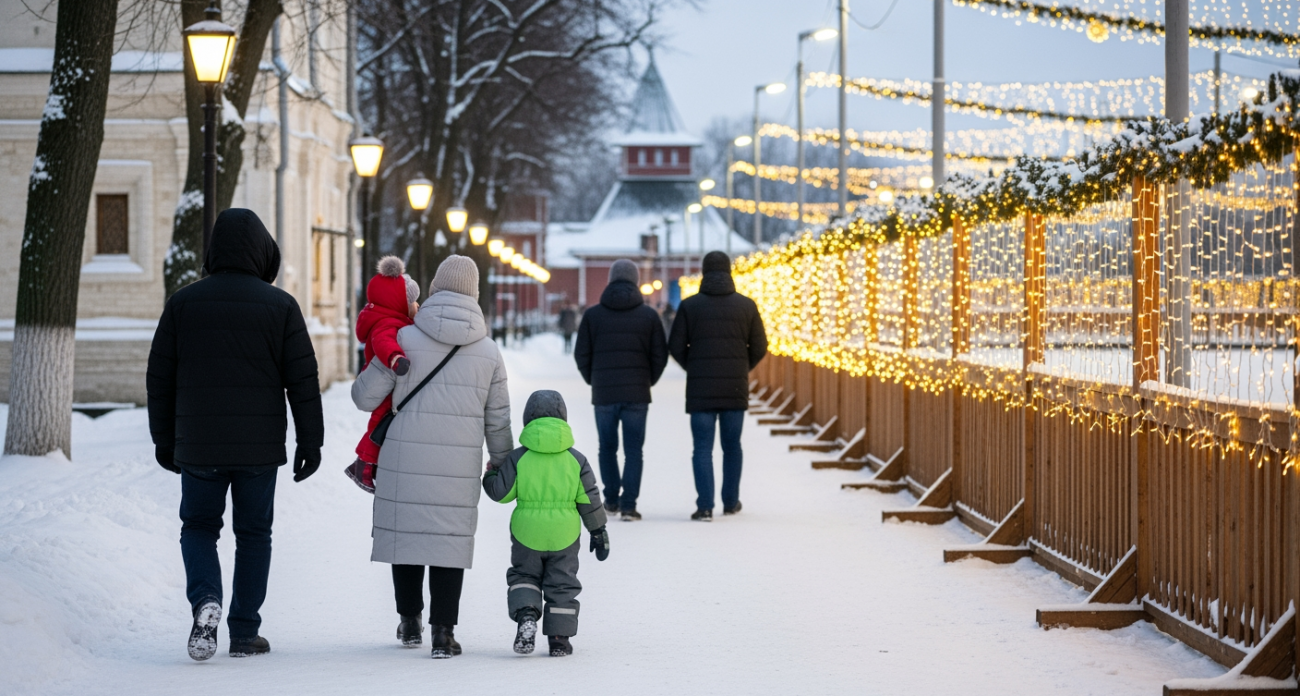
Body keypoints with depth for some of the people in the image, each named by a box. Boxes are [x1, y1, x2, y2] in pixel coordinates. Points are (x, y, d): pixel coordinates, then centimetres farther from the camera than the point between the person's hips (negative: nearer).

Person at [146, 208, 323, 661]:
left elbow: (159, 379, 5)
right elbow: (303, 381, -4)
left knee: (199, 526, 14)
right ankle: (244, 633, 11)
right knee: (253, 533, 10)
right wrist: (310, 442, 4)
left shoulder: (183, 302, 1)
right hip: (259, 448, -1)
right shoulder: (280, 306, -3)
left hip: (198, 446, 1)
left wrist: (164, 439, 15)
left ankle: (205, 599, -13)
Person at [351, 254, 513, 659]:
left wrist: (375, 369, 24)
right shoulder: (488, 352, 4)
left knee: (406, 532, 13)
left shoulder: (406, 339, -4)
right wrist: (502, 460, 28)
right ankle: (443, 631, -3)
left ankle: (410, 621, 23)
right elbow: (498, 418, 12)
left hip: (406, 459, -1)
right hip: (459, 465, 1)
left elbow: (365, 397, 2)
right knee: (450, 540, 4)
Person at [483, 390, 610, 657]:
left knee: (523, 575, 17)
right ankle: (559, 639, 10)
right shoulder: (575, 459, -1)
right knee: (562, 584, 11)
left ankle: (526, 615, -9)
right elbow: (589, 500, 2)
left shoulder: (518, 458, -6)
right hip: (564, 535, 1)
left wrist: (490, 475, 18)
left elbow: (501, 492, -4)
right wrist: (598, 531, 12)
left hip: (527, 533, -1)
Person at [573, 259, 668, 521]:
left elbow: (581, 355, 2)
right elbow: (660, 356, 0)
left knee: (608, 447, 16)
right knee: (633, 450, 3)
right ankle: (629, 504, -5)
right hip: (637, 393, -1)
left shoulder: (593, 315, 0)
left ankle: (612, 499, 20)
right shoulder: (648, 315, -1)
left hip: (603, 393, 1)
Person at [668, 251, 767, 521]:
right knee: (732, 445, 15)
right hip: (735, 388, 1)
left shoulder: (689, 306, -2)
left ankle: (705, 506, -8)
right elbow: (760, 347, 3)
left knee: (703, 447, 0)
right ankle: (731, 502, 20)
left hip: (700, 388, -1)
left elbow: (676, 346, -1)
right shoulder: (746, 306, 1)